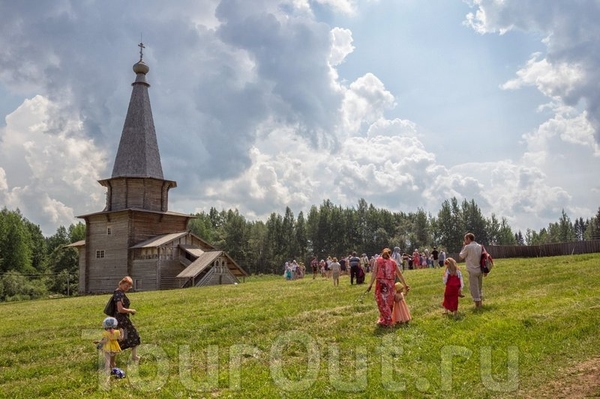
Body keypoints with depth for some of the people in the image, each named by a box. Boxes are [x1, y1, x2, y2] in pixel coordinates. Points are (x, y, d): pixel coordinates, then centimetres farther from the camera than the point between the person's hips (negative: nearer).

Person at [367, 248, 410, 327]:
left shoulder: (378, 260, 4)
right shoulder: (393, 262, 10)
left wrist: (371, 284, -7)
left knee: (382, 303, 6)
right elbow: (400, 274, 12)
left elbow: (374, 273, -6)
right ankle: (384, 320, 26)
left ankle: (387, 321, 5)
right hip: (390, 284, 3)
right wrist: (405, 285, 19)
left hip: (381, 284, -3)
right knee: (389, 303, 16)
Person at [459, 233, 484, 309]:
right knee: (479, 287, 19)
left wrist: (463, 246, 5)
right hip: (480, 270, 7)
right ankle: (480, 303, 28)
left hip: (472, 271, -6)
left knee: (474, 288, 0)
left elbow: (461, 256, -2)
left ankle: (477, 305, 2)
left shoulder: (468, 247, -12)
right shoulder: (480, 246, 6)